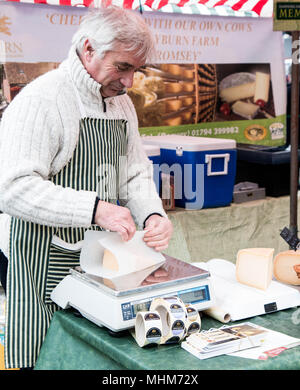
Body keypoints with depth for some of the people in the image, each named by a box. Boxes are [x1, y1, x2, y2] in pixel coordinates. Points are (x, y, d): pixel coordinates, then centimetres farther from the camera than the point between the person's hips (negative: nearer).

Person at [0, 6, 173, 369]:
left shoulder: (122, 104, 11)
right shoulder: (40, 100, -15)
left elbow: (135, 175, 15)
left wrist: (152, 215, -6)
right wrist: (95, 209, -31)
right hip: (45, 267, -7)